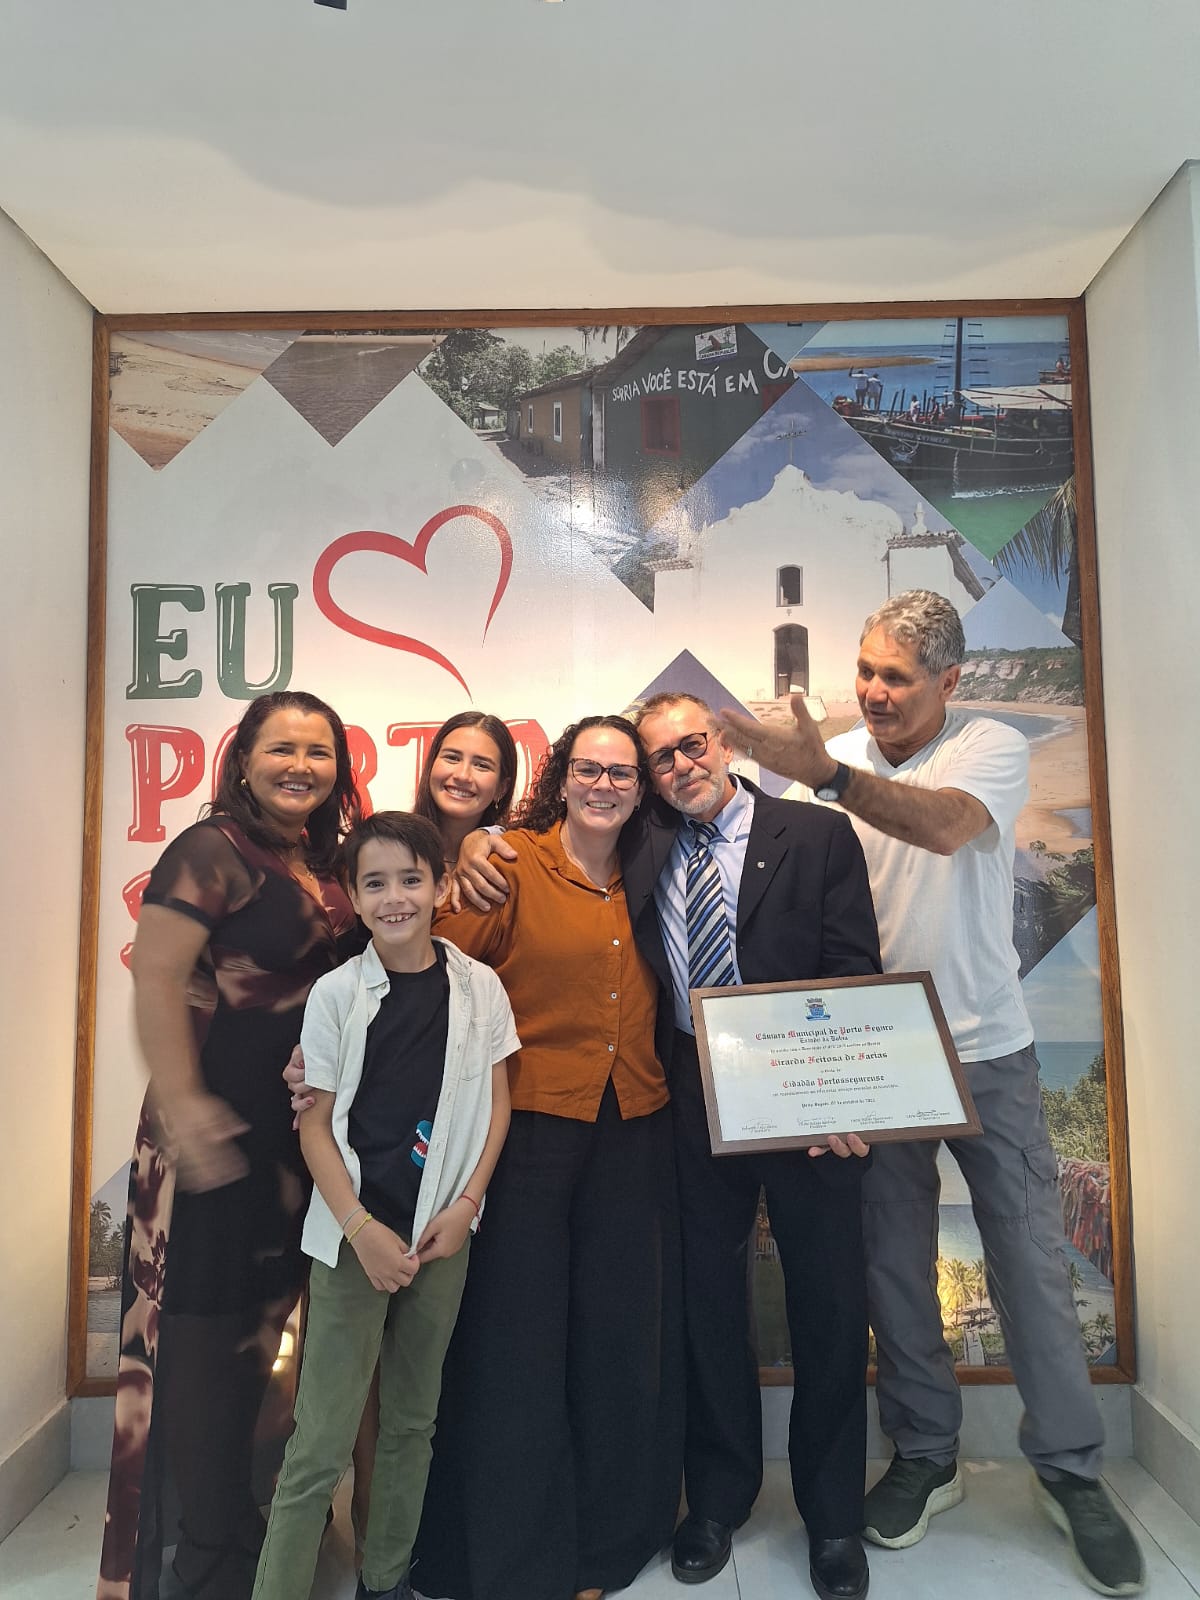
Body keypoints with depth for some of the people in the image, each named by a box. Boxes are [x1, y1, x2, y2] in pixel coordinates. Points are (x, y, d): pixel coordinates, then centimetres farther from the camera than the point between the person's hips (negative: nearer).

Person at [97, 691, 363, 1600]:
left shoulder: (330, 866, 8)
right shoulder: (212, 852, -13)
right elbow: (156, 978, -18)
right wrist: (182, 1106, -22)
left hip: (299, 1131, 8)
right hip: (215, 1126, -7)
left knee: (254, 1323, 20)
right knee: (199, 1329, 6)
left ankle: (229, 1518, 40)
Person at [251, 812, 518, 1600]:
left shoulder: (479, 987, -4)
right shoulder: (336, 992, -8)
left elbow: (496, 1103, 4)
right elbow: (316, 1121, -4)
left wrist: (465, 1204, -4)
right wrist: (361, 1228, -11)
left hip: (443, 1232, 2)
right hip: (352, 1234, -2)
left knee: (413, 1420, 16)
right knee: (321, 1441, 2)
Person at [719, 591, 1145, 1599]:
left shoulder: (994, 749, -7)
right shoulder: (838, 760, -1)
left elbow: (945, 826, -30)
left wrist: (824, 773, -42)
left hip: (986, 1050, -1)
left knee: (1032, 1260, 7)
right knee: (894, 1264, 11)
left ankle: (1071, 1472, 28)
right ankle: (925, 1457, 31)